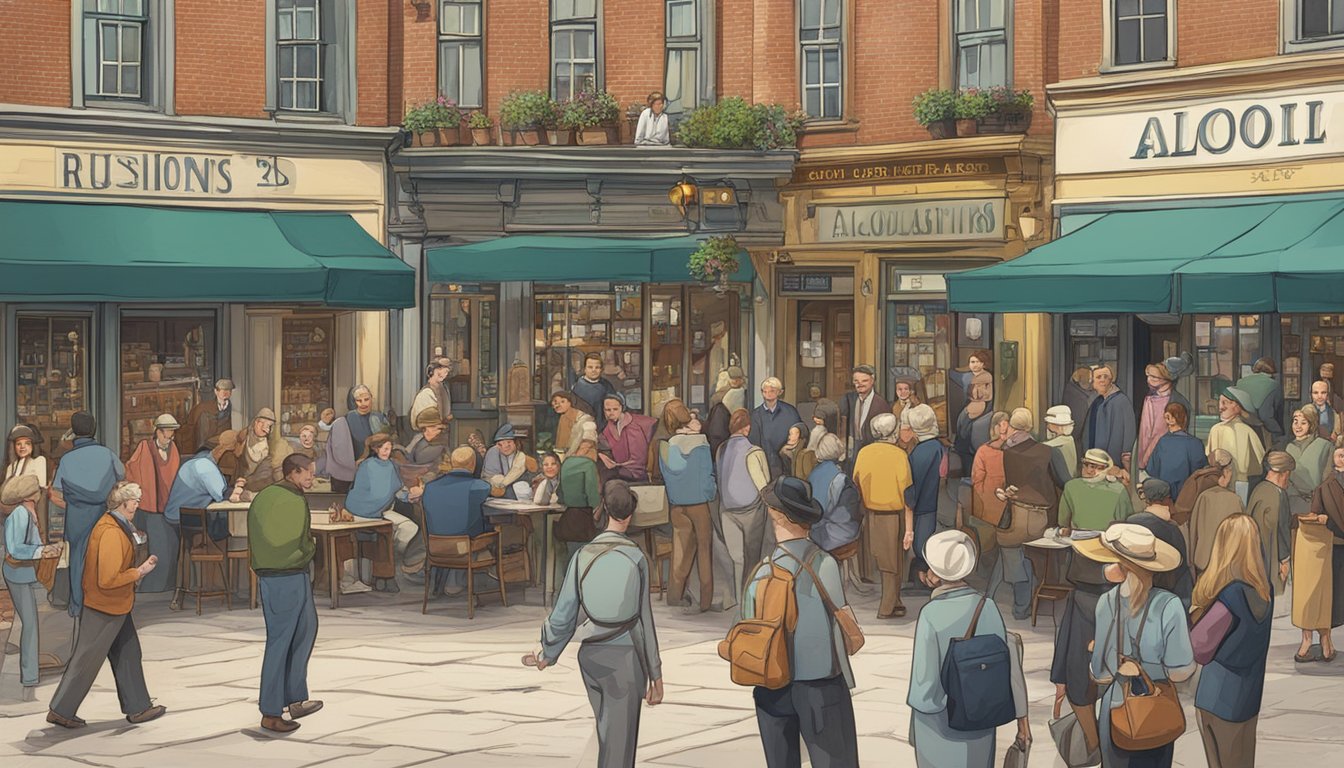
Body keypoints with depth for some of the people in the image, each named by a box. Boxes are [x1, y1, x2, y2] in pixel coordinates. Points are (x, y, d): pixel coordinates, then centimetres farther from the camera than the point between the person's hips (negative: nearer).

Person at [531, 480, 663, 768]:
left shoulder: (583, 556, -2)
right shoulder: (636, 557, -9)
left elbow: (563, 615, 1)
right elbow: (644, 618, -7)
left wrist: (548, 653, 19)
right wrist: (655, 673, 1)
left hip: (591, 657, 4)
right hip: (626, 658, -4)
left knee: (606, 737, 20)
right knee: (620, 743, 1)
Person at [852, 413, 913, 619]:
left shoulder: (863, 453, -3)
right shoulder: (899, 455, -14)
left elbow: (856, 485, 3)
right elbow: (906, 493, -13)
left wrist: (865, 511, 14)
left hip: (871, 515, 4)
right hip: (893, 515, -4)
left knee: (882, 561, 16)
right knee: (893, 563, 8)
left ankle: (893, 602, 25)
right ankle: (888, 608, 13)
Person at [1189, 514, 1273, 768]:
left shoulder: (1229, 597, -26)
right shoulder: (1264, 590, -3)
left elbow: (1199, 651, -19)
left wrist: (1193, 615, -4)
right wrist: (1205, 614, 1)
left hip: (1220, 698, -6)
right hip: (1250, 695, 6)